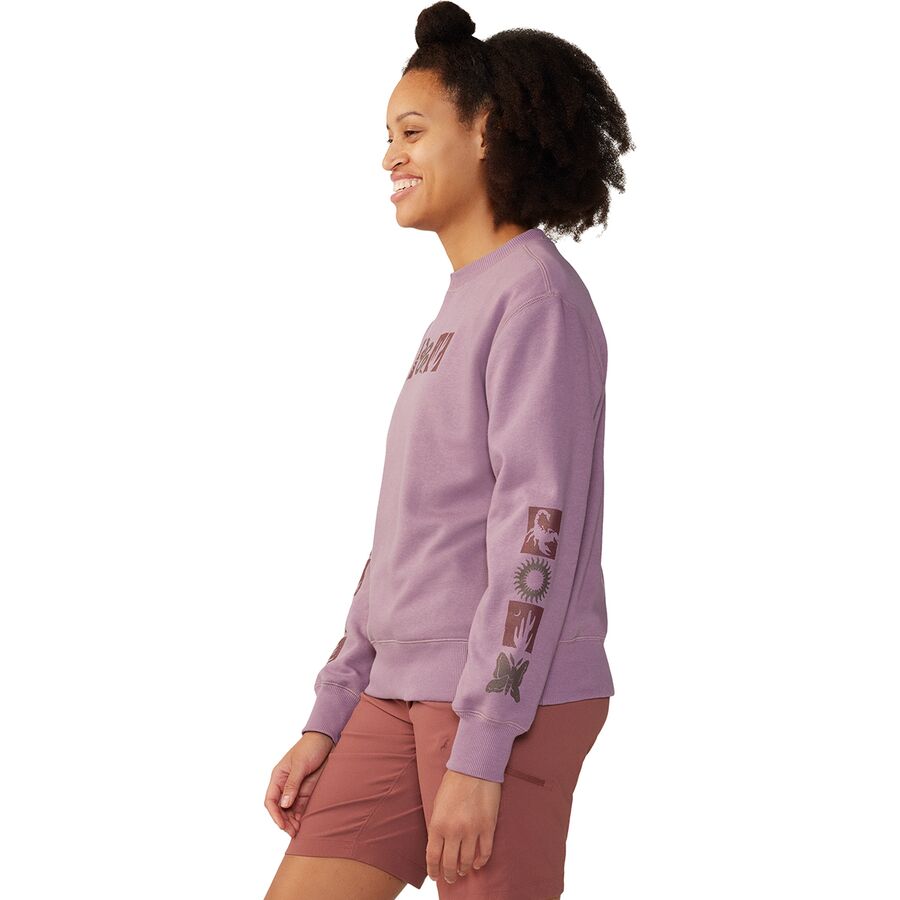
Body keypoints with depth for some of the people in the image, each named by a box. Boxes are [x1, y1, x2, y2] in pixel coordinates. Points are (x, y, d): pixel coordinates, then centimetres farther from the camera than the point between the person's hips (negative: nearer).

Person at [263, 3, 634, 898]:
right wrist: (326, 723, 15)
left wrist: (479, 751, -20)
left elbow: (537, 526, -16)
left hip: (509, 704, -8)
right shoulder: (458, 311, 19)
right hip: (405, 691, 8)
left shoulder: (538, 296, -9)